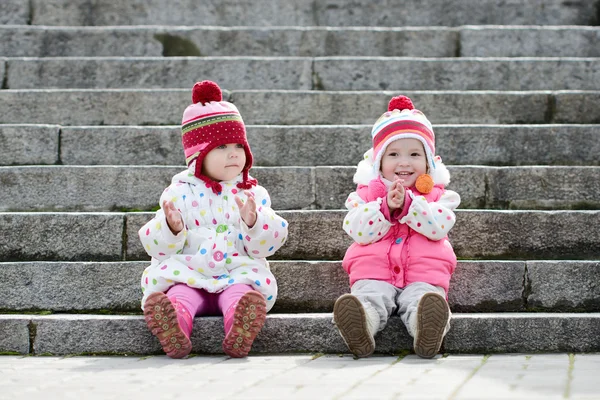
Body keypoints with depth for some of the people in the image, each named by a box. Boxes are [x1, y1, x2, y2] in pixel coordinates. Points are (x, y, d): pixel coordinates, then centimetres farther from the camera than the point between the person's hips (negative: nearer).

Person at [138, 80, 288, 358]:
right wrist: (172, 229, -20)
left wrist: (254, 222, -19)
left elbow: (267, 244, 2)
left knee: (241, 292, -32)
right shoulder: (181, 192, 8)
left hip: (238, 273, 1)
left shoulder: (253, 194, 11)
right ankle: (176, 322, -63)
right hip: (188, 275, 0)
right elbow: (158, 247, 4)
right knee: (181, 293, -32)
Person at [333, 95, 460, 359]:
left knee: (424, 297, -34)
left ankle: (428, 327, -64)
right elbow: (358, 231, -3)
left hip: (423, 274, 0)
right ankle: (362, 324, -62)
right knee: (369, 297, -33)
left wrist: (407, 203, -17)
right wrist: (386, 207, -16)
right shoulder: (366, 193, 14)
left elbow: (440, 226, -8)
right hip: (375, 274, 1)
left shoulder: (437, 195, 13)